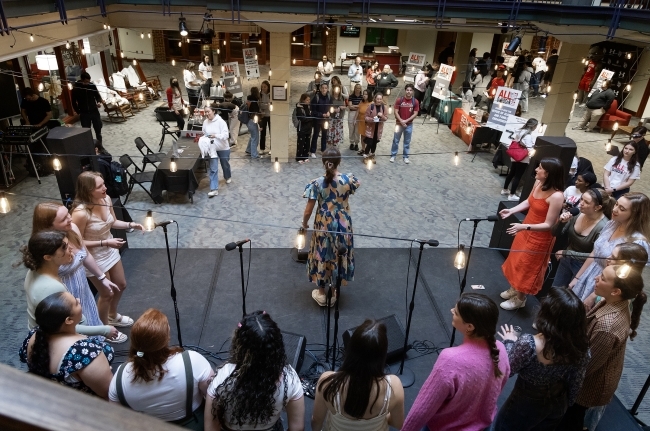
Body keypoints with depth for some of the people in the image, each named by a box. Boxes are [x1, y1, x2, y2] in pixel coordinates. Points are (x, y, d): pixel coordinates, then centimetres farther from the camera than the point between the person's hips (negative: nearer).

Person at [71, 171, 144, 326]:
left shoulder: (106, 199, -12)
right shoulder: (81, 213, -32)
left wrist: (130, 225, -10)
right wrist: (105, 242, -28)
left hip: (110, 252, 7)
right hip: (94, 259, -7)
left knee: (121, 285, 24)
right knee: (107, 294, 12)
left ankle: (112, 316, 53)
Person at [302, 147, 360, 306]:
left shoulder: (317, 183, -18)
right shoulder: (348, 179, -13)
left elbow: (308, 211, -13)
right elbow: (356, 185, 14)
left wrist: (304, 224, 5)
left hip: (324, 225, -1)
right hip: (343, 225, 2)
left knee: (322, 256, 16)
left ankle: (321, 294, 31)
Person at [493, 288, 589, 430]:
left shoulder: (529, 344, -38)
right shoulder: (581, 347, -22)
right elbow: (575, 386, -6)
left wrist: (509, 342, -6)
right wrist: (565, 405, 13)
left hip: (526, 406, -4)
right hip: (558, 406, 5)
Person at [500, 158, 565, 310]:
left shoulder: (556, 196, -31)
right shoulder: (538, 183, -8)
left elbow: (548, 225, -27)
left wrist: (524, 227, -36)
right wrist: (511, 211, -2)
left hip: (540, 237, -8)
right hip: (526, 230, 8)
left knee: (527, 268, 11)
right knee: (517, 261, 23)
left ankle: (520, 299, 33)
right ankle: (514, 289, 47)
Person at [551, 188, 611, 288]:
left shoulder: (603, 227, -27)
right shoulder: (578, 213, -12)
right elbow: (556, 233, -3)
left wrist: (566, 253, -22)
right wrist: (561, 222, -23)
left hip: (584, 267, -5)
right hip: (566, 260, 5)